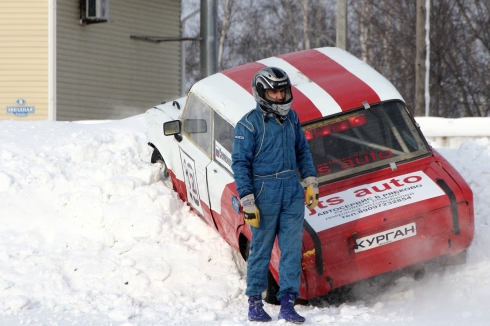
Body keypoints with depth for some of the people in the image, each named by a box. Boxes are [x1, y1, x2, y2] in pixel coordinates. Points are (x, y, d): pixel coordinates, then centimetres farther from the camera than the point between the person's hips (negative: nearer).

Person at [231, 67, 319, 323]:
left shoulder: (291, 118, 8)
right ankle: (254, 303, 16)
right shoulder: (249, 124, -8)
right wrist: (247, 201, -12)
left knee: (292, 248, 0)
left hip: (292, 191, 5)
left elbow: (302, 151, 19)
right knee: (261, 249, 4)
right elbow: (240, 164, -8)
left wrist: (311, 184, 12)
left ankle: (287, 304, 3)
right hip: (265, 193, -5)